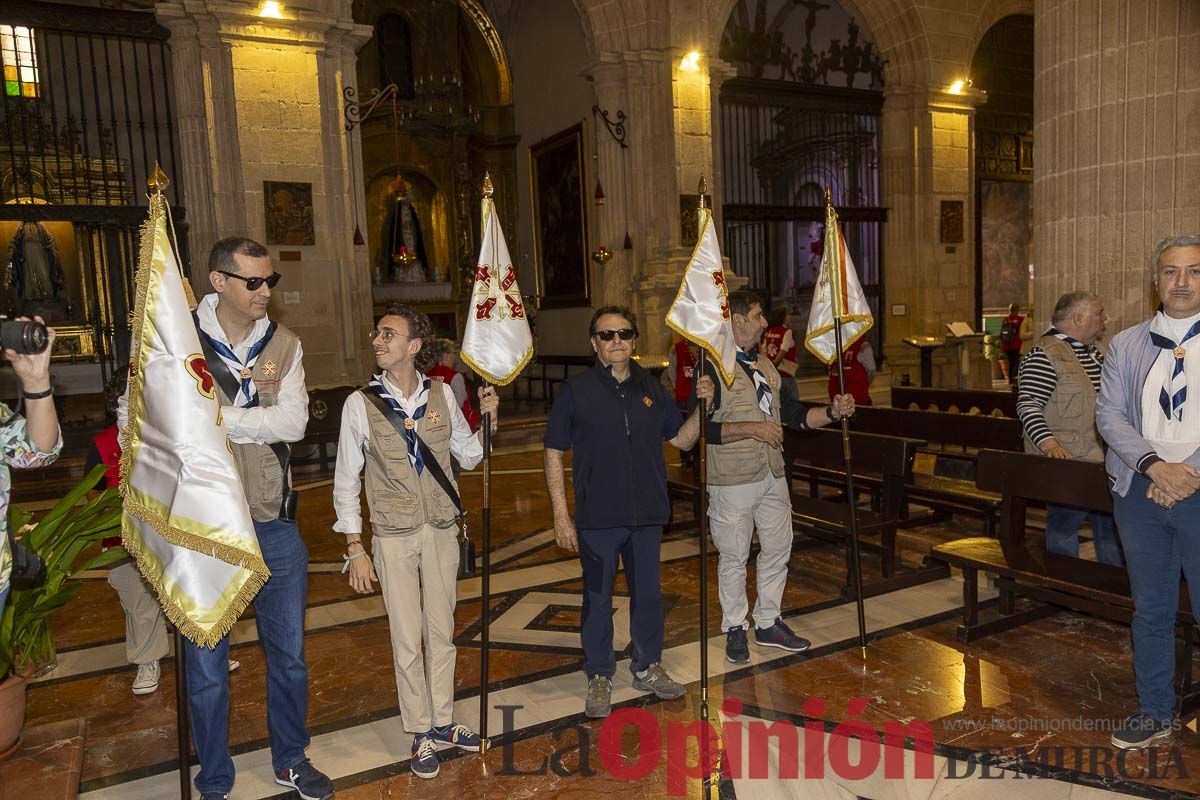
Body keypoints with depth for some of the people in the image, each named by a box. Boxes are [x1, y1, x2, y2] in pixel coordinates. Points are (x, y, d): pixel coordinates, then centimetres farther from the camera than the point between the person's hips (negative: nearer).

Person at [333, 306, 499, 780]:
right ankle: (421, 735, 24)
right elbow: (346, 480, -4)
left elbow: (469, 457, 9)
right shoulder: (361, 404, -8)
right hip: (394, 537, -2)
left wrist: (488, 419, -7)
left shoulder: (441, 395, -2)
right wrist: (355, 549, -7)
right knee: (407, 640, 6)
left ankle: (442, 723, 32)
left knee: (441, 632, 14)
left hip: (442, 531, 3)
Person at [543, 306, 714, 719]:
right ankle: (599, 677, 24)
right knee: (597, 597, 7)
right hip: (597, 516, -4)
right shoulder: (576, 390, -5)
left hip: (648, 514, 4)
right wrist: (561, 516, -9)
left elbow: (682, 440, 11)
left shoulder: (651, 389, 8)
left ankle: (647, 667, 34)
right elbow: (553, 453, -5)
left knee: (648, 593, 15)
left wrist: (701, 406, -7)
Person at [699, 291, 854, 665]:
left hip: (772, 475, 8)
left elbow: (794, 414, 15)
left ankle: (768, 623, 30)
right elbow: (701, 427, -20)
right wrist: (751, 428, -22)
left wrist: (832, 412, -1)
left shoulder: (765, 365, 14)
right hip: (733, 480, -8)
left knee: (778, 550, 14)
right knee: (734, 557, 5)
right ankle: (734, 629, 21)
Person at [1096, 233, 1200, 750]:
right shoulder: (1125, 345, 8)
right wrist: (1156, 466, -13)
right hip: (1140, 491, 3)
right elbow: (1109, 415, 0)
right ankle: (1155, 712, 28)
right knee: (1150, 609, 13)